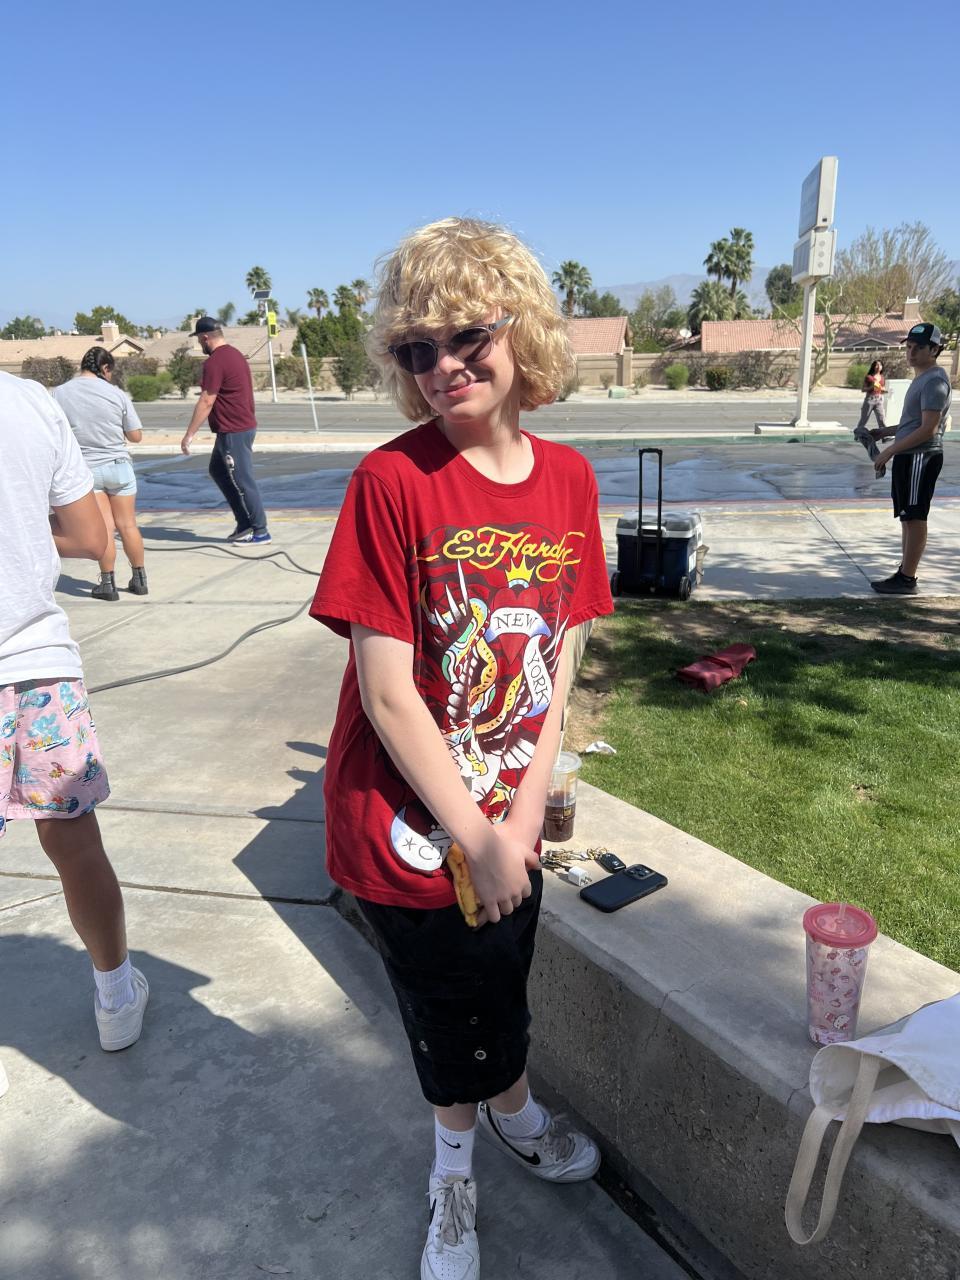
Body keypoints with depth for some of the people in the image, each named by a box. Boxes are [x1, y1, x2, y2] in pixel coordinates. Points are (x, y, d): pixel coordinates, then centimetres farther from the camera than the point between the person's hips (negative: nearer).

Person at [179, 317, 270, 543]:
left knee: (242, 481, -3)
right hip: (243, 426, 10)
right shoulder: (234, 354, 13)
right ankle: (245, 524, 18)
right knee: (218, 470, 18)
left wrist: (189, 435, -16)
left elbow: (206, 402, -20)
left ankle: (260, 531, 4)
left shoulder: (215, 362, -17)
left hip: (233, 432, -10)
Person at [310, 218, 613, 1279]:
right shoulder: (393, 479, -19)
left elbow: (558, 659, 0)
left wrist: (526, 812, -7)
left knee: (498, 985, 25)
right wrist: (476, 836, -14)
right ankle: (484, 1136, 51)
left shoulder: (568, 477, -3)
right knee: (450, 1011, 18)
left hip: (508, 820, 4)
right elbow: (387, 689, -19)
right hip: (406, 824, -4)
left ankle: (501, 1113, 58)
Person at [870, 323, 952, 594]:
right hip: (908, 457, 10)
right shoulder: (921, 378, 17)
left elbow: (928, 429, -21)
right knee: (907, 518, 13)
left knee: (914, 518, -7)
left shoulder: (934, 381, -15)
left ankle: (907, 580, -4)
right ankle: (904, 572, 20)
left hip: (921, 458, -10)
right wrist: (886, 432, 17)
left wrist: (890, 450, -19)